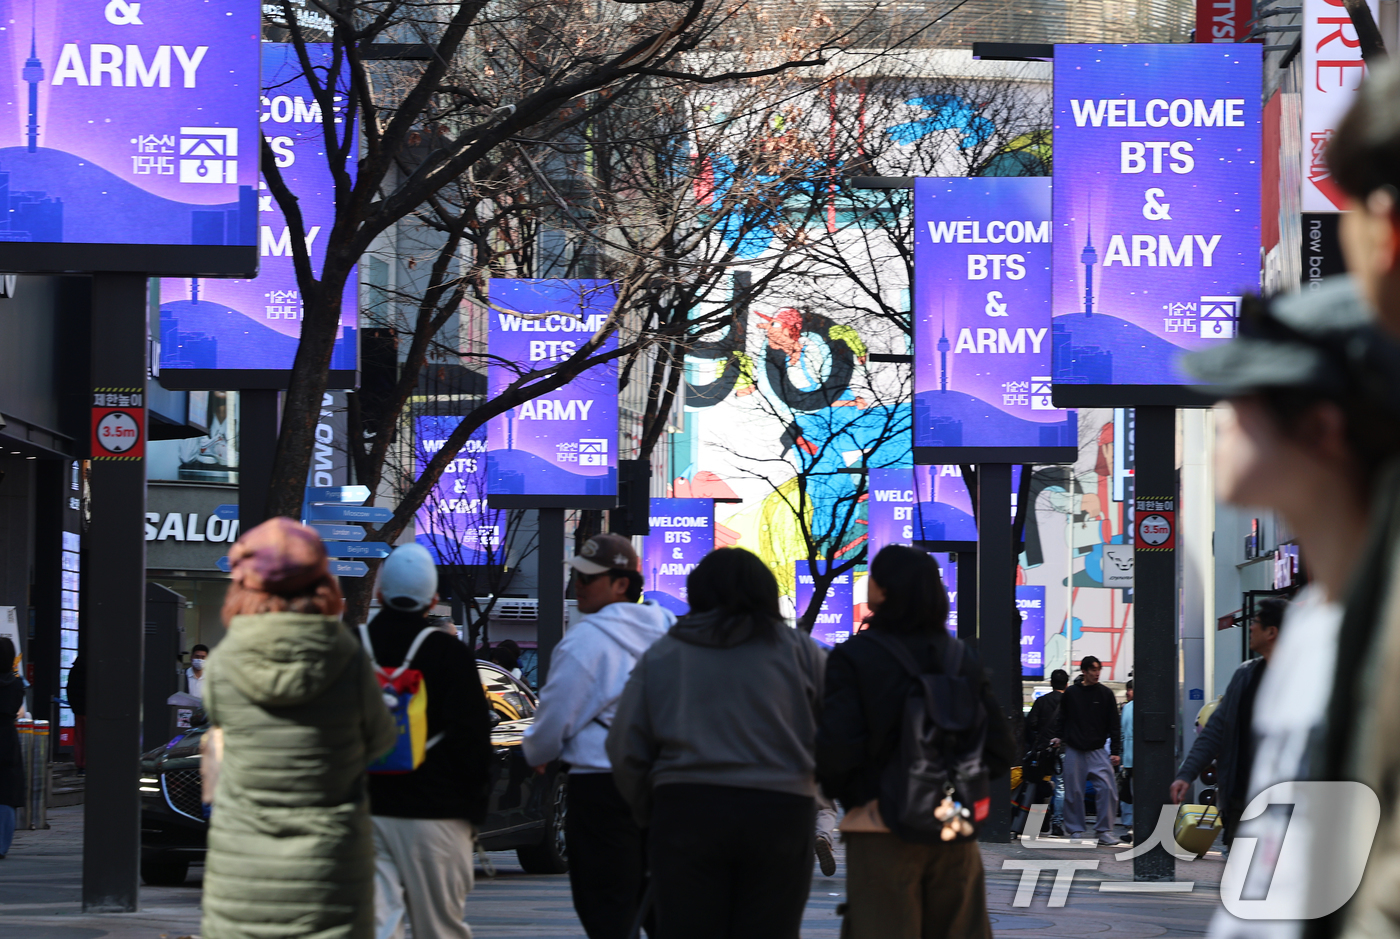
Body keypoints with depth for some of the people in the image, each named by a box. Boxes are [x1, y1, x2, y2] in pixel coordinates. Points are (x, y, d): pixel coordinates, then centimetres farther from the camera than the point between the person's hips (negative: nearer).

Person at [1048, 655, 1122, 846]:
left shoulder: (1105, 694, 5)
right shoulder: (1071, 694, 5)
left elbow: (1114, 725, 6)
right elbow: (1061, 718, 18)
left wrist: (1116, 751, 1)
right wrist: (1057, 736, 3)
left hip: (1097, 751, 0)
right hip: (1074, 751, 0)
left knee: (1107, 788, -12)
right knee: (1074, 792, 1)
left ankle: (1105, 830, -7)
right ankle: (1076, 830, 11)